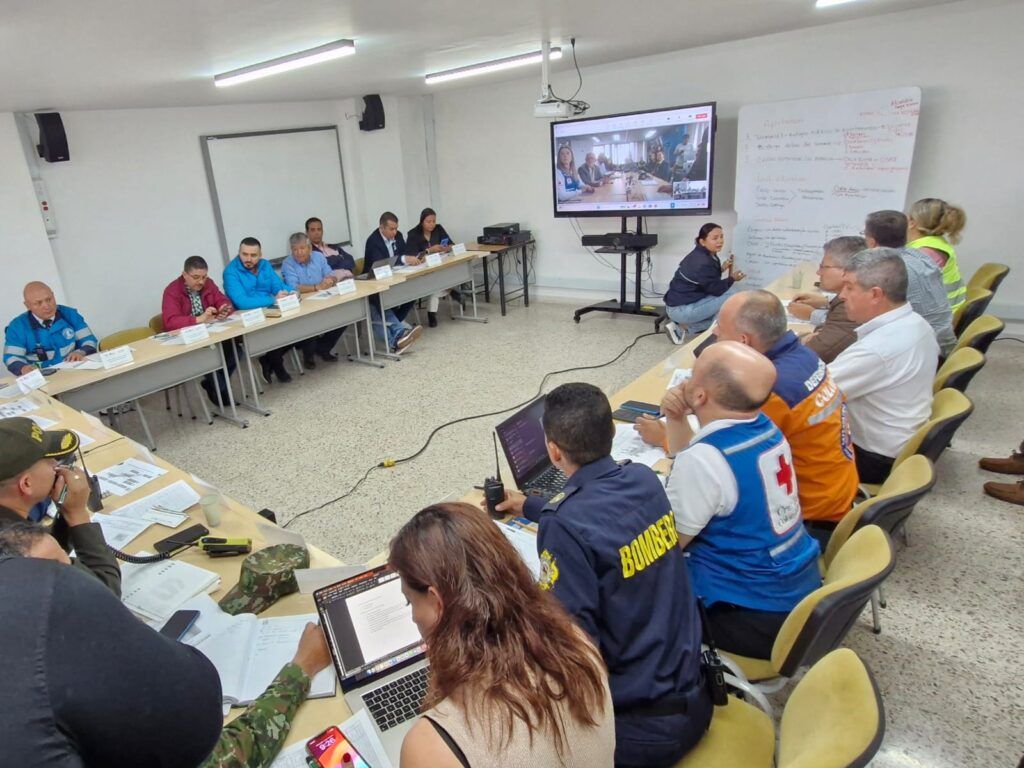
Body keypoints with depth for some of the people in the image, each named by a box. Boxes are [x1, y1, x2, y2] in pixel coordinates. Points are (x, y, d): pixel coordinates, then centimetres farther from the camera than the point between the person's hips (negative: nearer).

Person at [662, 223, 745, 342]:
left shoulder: (701, 255, 8)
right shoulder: (703, 263, -21)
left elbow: (709, 279, 18)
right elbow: (716, 289, -15)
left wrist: (722, 268, 6)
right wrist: (732, 279, 1)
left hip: (678, 304, 10)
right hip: (681, 310, -10)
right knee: (730, 293, -12)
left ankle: (682, 327, 13)